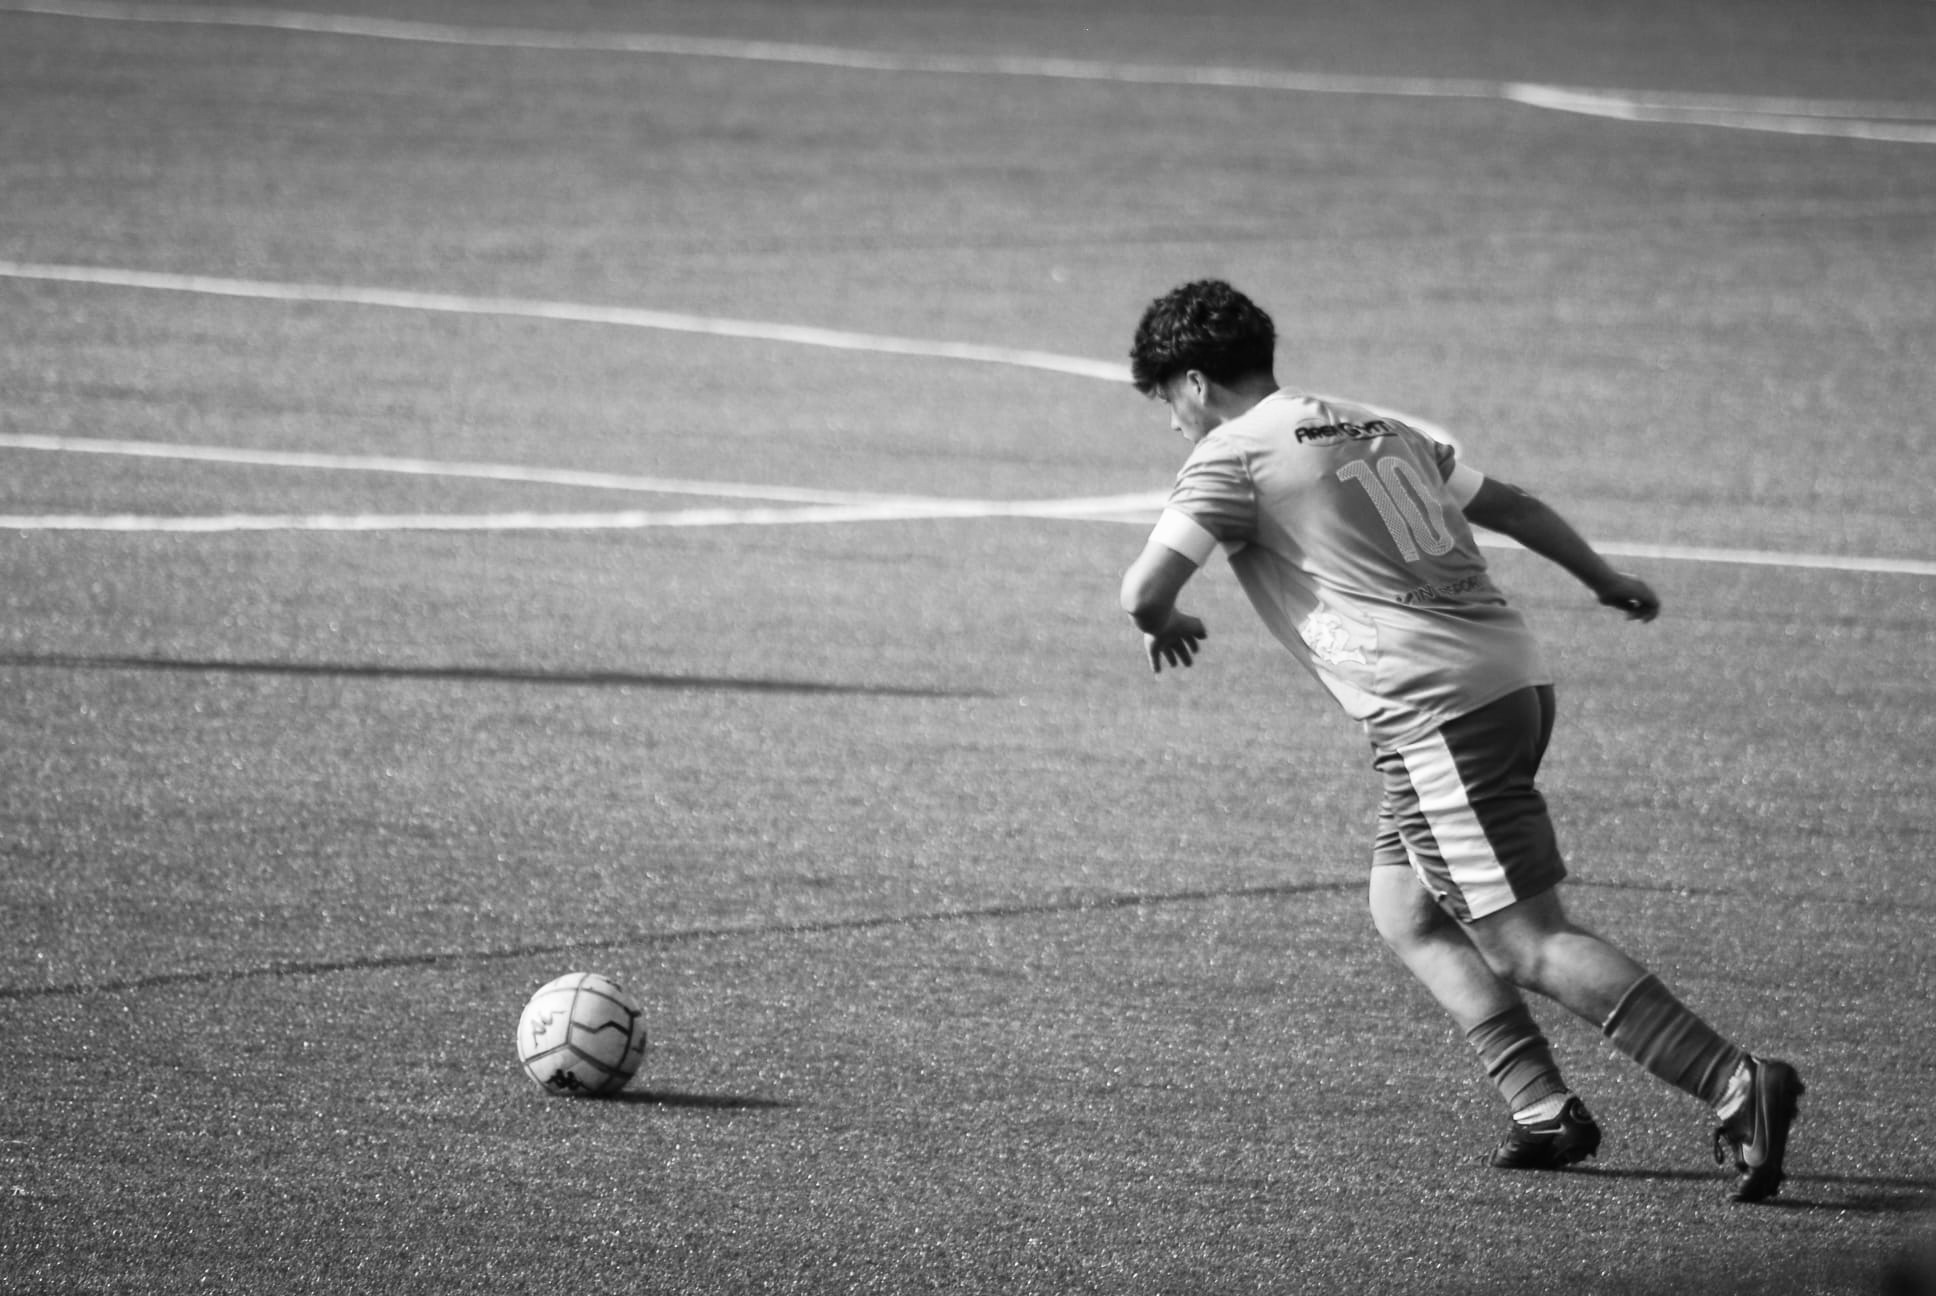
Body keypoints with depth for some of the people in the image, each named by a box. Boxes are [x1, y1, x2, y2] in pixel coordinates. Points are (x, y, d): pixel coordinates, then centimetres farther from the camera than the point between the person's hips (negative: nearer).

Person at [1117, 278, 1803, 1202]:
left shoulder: (1231, 458, -1)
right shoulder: (1379, 432, 21)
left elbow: (1144, 589, -10)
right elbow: (1510, 506, 30)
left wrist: (1164, 627, 14)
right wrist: (1605, 580, 45)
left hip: (1438, 707, -9)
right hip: (1513, 671, 9)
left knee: (1526, 944, -10)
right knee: (1404, 915, 18)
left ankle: (1736, 1085, -21)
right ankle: (1543, 1112, 8)